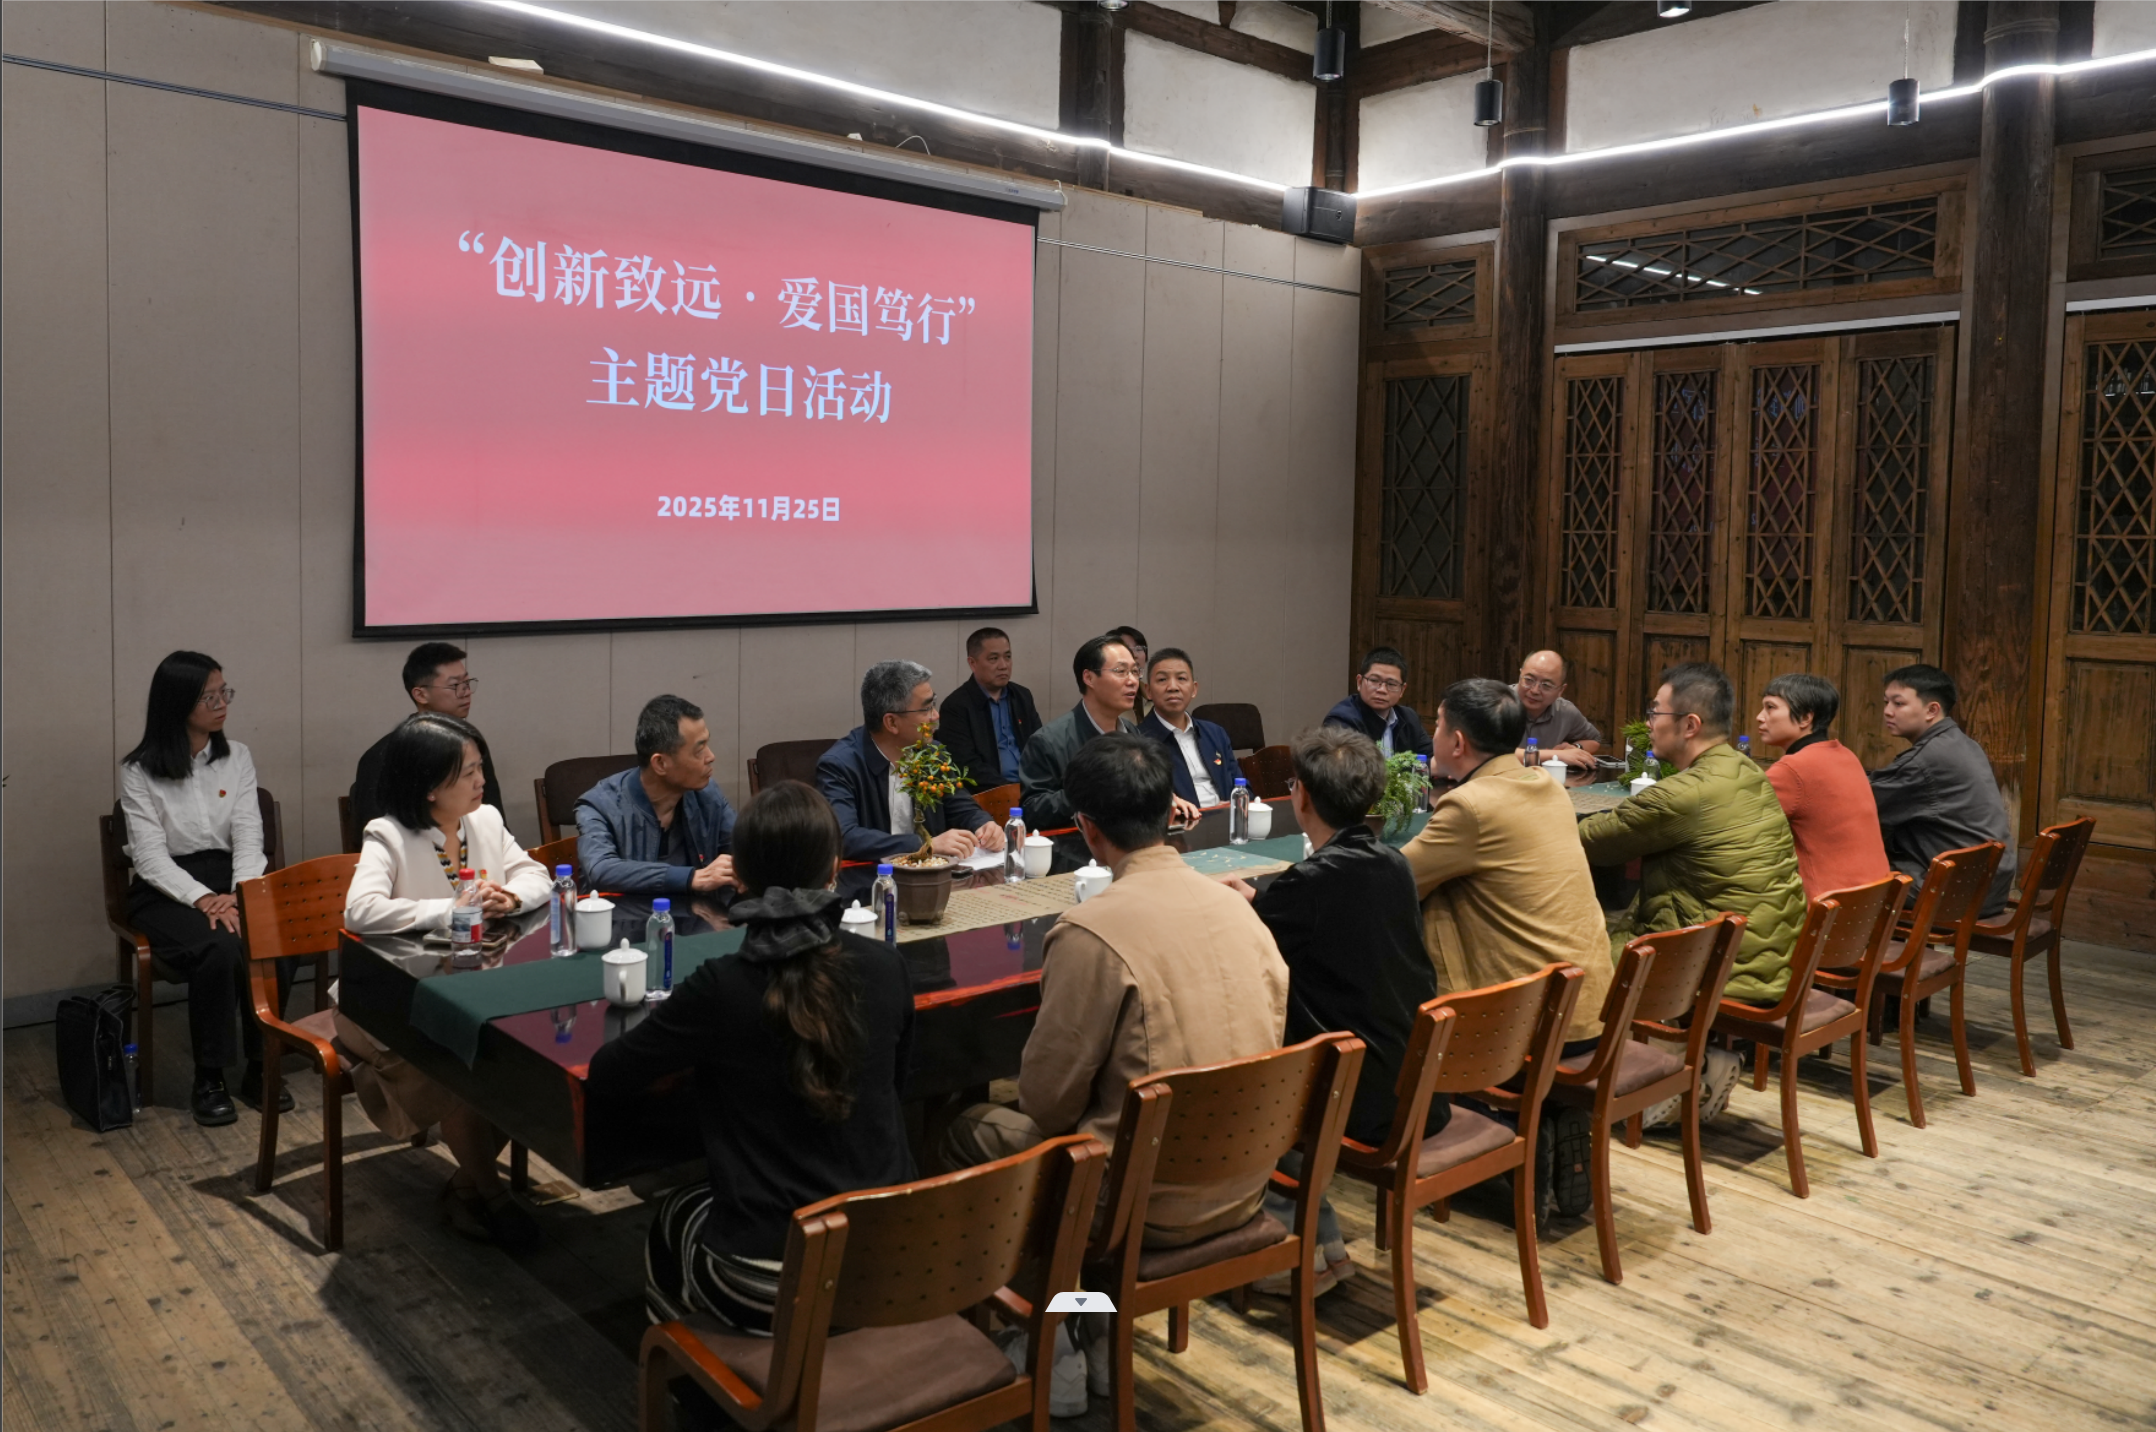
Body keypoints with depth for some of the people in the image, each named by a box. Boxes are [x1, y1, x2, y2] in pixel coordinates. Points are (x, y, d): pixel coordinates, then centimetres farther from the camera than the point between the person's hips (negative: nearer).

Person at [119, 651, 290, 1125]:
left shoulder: (238, 758, 7)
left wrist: (240, 894, -17)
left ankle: (260, 1069, -9)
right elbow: (150, 856, -9)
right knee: (219, 951, -34)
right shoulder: (140, 771, -3)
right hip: (166, 890, -3)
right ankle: (208, 1081, -16)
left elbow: (249, 837, 1)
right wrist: (203, 899, -25)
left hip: (230, 879, 3)